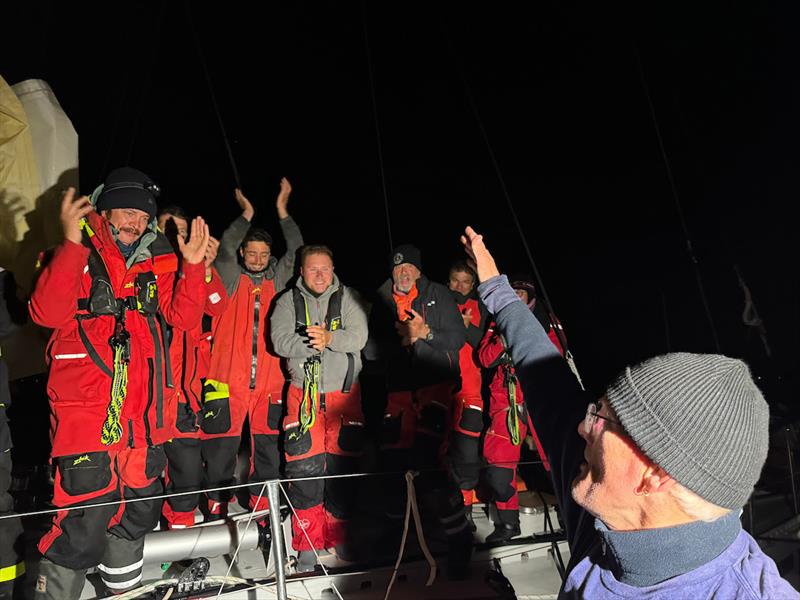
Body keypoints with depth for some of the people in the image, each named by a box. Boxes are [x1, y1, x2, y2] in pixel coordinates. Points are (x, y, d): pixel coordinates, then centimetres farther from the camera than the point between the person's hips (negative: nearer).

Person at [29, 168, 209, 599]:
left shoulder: (157, 263, 10)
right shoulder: (76, 257, -4)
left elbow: (182, 316, 2)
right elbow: (47, 313, -20)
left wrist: (192, 263, -9)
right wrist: (72, 244, -28)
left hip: (144, 412, 6)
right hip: (86, 410, -5)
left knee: (139, 508, 19)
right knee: (86, 519, -9)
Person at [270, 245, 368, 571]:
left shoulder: (348, 298, 5)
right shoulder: (288, 302, 6)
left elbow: (359, 336, -8)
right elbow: (280, 341, -8)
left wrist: (330, 338, -25)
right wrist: (313, 343, -23)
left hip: (344, 392, 1)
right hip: (304, 392, 0)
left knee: (343, 466, 6)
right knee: (305, 467, -2)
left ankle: (338, 536, 23)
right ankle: (307, 543, 12)